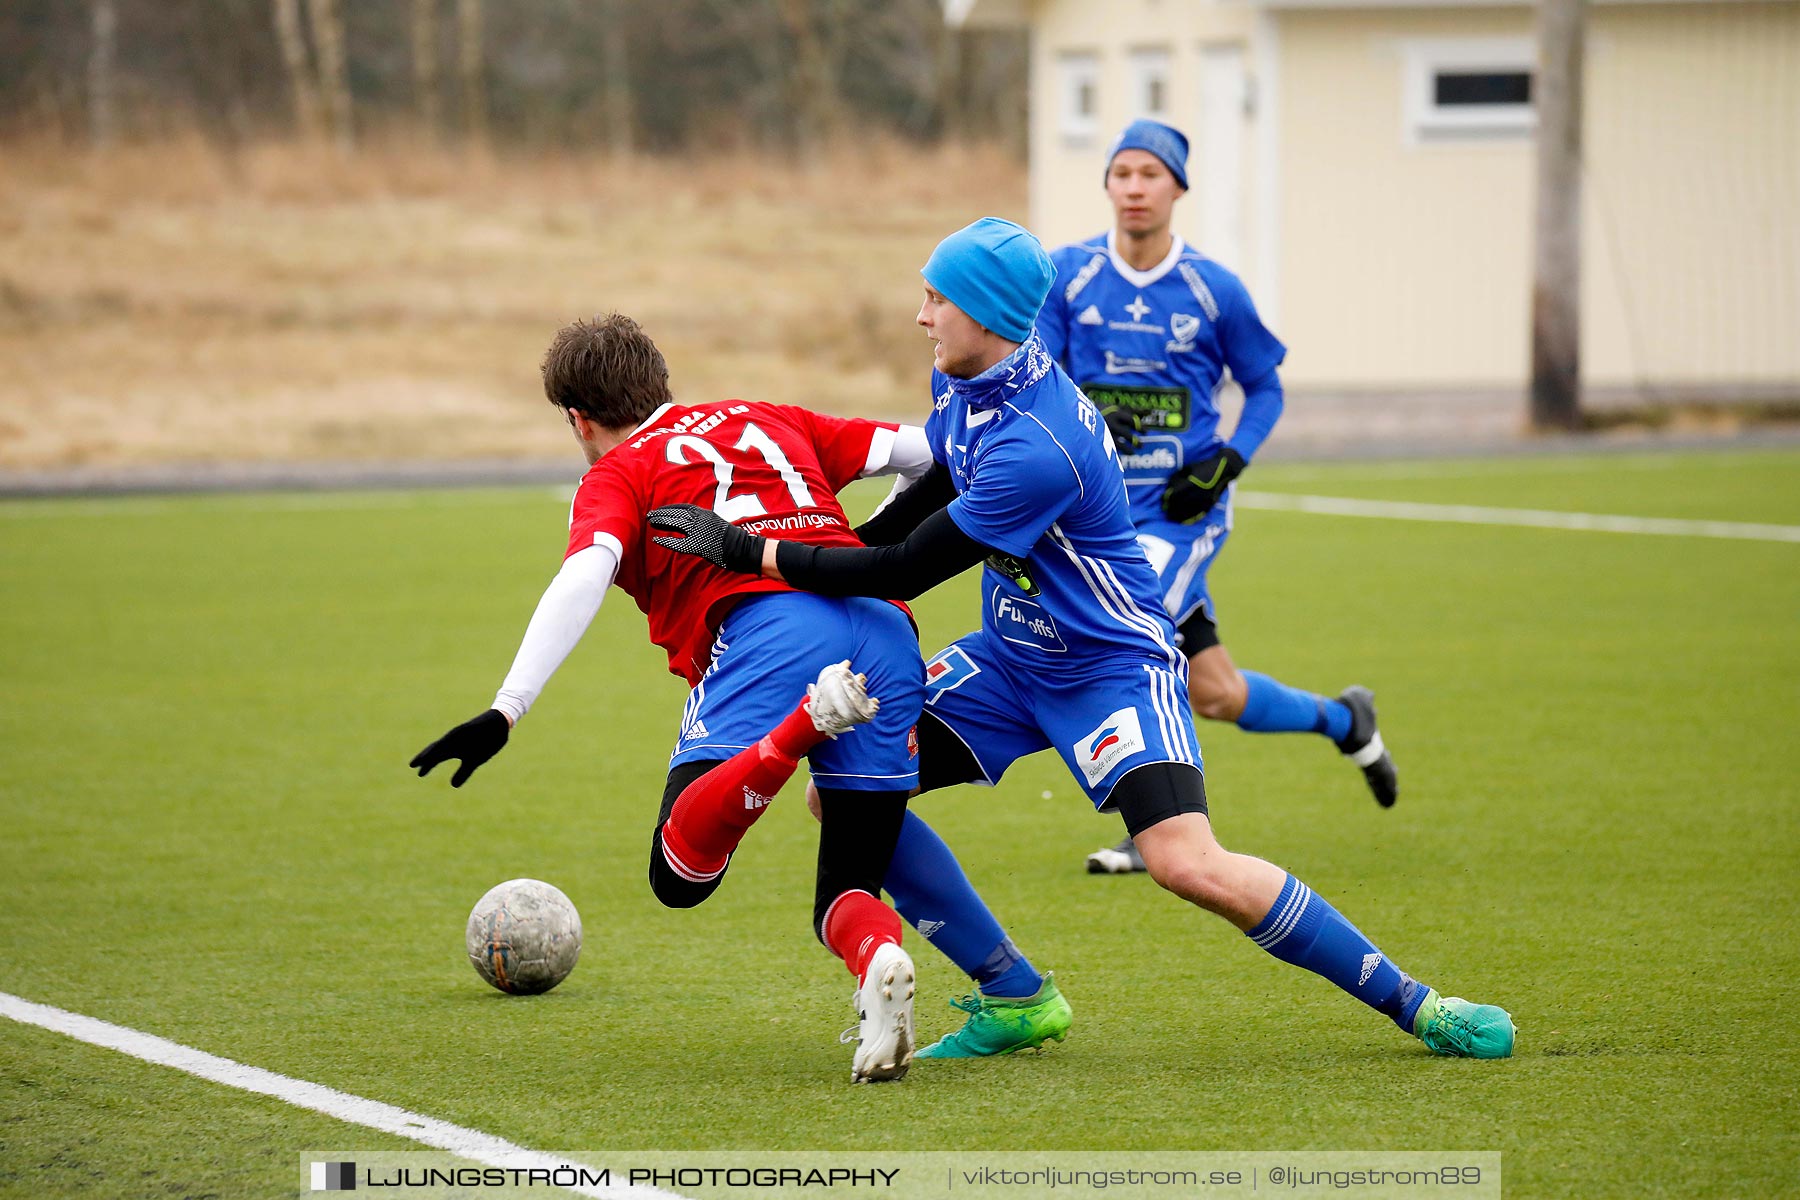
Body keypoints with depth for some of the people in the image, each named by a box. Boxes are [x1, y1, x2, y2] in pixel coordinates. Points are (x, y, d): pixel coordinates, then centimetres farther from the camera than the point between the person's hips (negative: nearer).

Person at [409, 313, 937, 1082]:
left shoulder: (618, 475, 17)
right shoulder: (765, 421, 32)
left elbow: (583, 579, -2)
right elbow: (916, 447, 34)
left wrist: (504, 711, -10)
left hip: (761, 629, -5)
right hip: (885, 628, 5)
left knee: (679, 876, -13)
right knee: (846, 896, 10)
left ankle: (807, 723, -34)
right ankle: (881, 962, -27)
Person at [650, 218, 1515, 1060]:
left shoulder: (1037, 446, -31)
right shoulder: (959, 381, -3)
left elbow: (908, 570, -27)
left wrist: (755, 553, -21)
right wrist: (832, 550, 19)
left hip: (1112, 665, -9)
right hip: (1011, 655, 9)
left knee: (1187, 864, -27)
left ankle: (1410, 1003, -12)